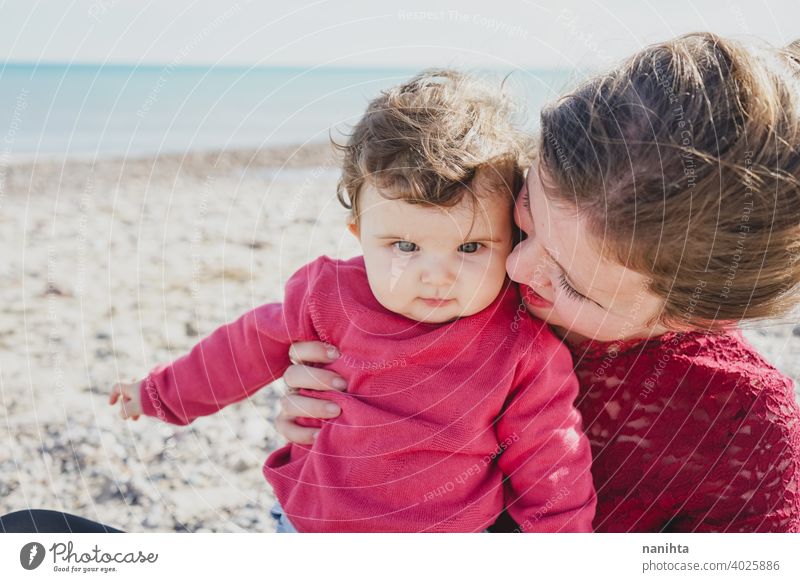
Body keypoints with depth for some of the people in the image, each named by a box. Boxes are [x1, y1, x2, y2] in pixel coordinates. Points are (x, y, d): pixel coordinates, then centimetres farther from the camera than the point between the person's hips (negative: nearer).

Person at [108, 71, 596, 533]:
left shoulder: (525, 350, -19)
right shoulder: (331, 296, -13)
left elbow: (547, 464, -7)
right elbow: (250, 348, 4)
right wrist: (162, 394, 15)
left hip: (453, 528, -1)